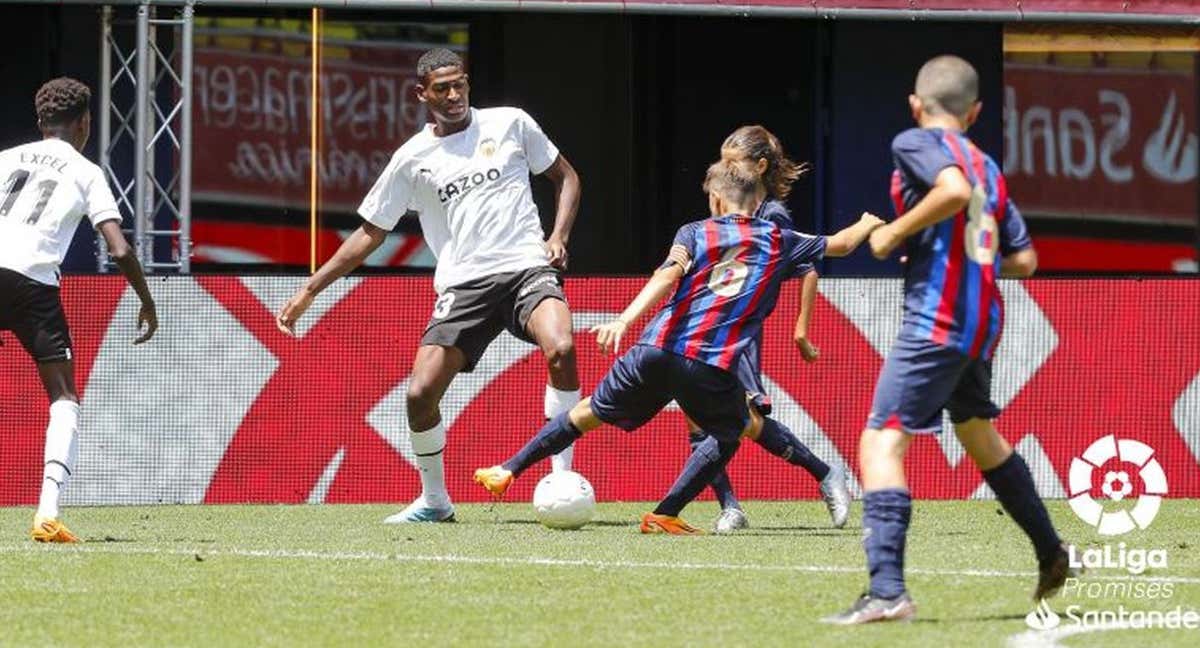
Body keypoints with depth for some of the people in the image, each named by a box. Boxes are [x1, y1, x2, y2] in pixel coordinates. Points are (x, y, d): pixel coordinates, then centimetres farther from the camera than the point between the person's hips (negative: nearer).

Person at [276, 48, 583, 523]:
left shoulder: (510, 124, 7)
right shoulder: (412, 159, 9)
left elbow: (566, 177, 19)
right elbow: (370, 234, 17)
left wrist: (558, 237, 1)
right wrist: (309, 291, 13)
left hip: (527, 268, -2)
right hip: (462, 286, 2)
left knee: (561, 349, -31)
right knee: (420, 394, -9)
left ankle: (562, 479, -22)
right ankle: (434, 500, 14)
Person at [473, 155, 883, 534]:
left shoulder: (695, 233, 10)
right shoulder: (778, 242, 15)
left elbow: (668, 275, -10)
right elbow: (839, 245, 27)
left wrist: (624, 321, -22)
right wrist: (868, 225, 50)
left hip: (658, 351, 1)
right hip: (714, 370, -1)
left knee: (589, 413, 18)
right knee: (731, 431, 26)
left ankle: (508, 472, 22)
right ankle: (665, 514, 16)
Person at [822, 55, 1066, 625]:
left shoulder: (916, 143, -3)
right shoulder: (988, 167, 18)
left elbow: (955, 189, -24)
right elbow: (1023, 260, 17)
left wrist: (895, 233, -13)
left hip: (935, 321, -8)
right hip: (982, 322, 8)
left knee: (881, 444, -13)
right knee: (978, 433, 30)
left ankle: (887, 592, -29)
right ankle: (1052, 557, 42)